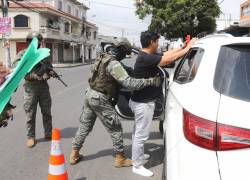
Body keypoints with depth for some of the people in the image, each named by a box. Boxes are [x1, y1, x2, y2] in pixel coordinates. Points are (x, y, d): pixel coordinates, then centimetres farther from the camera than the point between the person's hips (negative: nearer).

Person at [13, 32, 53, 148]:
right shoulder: (23, 54, -1)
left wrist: (47, 74, -9)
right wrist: (31, 75, -27)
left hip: (43, 86, 4)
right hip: (30, 87, -3)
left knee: (47, 112, 12)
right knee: (30, 114, 3)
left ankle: (48, 134, 25)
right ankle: (31, 137, 15)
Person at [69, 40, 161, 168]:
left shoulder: (103, 58, 8)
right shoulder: (114, 64, -22)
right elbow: (128, 83, -31)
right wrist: (151, 81, -31)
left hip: (90, 94, 9)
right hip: (100, 99, -9)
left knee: (84, 125, 18)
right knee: (115, 128, 4)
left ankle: (74, 154, 28)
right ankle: (120, 159, 14)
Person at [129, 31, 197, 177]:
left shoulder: (148, 56, 6)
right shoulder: (146, 58, -25)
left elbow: (167, 54, 12)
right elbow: (170, 59, -27)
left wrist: (183, 46, 10)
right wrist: (188, 48, -17)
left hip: (143, 101, 10)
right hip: (143, 103, -10)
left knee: (139, 132, 25)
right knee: (141, 134, 0)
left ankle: (138, 154, 43)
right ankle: (137, 166, 13)